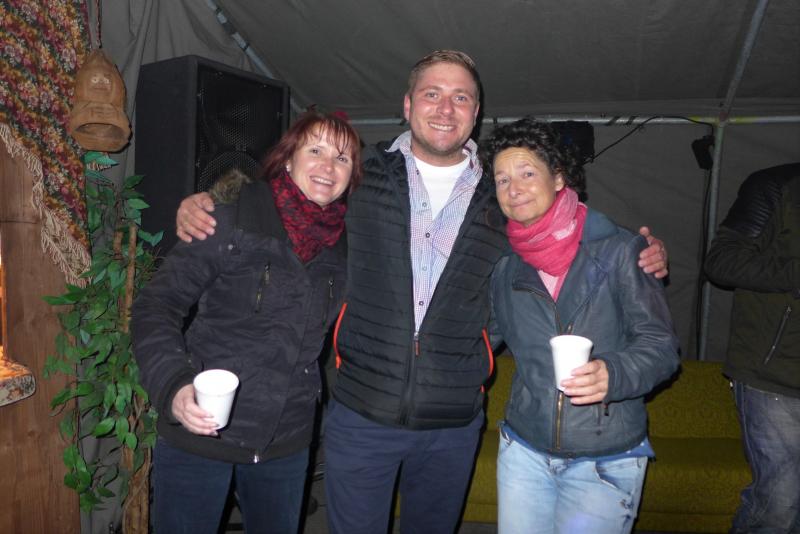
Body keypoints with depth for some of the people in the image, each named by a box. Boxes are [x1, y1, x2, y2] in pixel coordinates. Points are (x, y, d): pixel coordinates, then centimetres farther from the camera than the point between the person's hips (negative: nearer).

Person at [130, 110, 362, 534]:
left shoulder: (347, 241, 1)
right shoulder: (234, 217, -12)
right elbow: (156, 305, -12)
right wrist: (173, 385, -25)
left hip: (285, 443, 4)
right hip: (200, 432, -4)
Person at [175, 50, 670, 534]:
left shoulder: (501, 201, 0)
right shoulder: (362, 174, -4)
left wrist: (636, 262, -4)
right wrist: (205, 206, -9)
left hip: (454, 423, 2)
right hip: (361, 413, -1)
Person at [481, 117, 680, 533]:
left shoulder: (619, 250, -10)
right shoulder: (504, 266, 3)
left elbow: (660, 345, -11)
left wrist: (613, 374, -27)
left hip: (606, 462, -3)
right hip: (524, 452, 4)